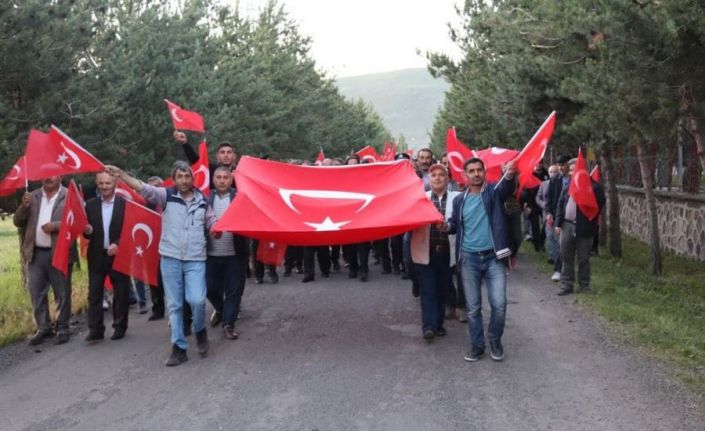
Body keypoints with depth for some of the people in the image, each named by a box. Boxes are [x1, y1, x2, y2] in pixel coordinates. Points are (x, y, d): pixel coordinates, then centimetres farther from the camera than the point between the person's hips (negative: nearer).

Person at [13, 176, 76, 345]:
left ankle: (62, 328, 15)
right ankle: (43, 328, 17)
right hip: (35, 253, 4)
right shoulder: (32, 197, 11)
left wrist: (56, 225, -23)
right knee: (36, 293, 7)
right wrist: (24, 207, -10)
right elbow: (17, 222, 9)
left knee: (62, 293, 4)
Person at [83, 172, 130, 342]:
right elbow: (86, 229, 8)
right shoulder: (90, 204, 5)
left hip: (118, 254, -2)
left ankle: (120, 327, 19)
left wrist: (117, 244, -20)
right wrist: (87, 231, -15)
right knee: (94, 293, 2)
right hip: (97, 255, 3)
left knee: (121, 293, 6)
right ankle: (95, 329, 7)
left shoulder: (125, 204, -5)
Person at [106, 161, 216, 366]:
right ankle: (179, 347, 13)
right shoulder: (166, 195, 1)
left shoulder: (202, 201, 8)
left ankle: (200, 330, 16)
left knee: (197, 300, -14)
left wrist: (216, 230, -8)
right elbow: (143, 188, -12)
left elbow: (212, 222, 16)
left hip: (195, 259, 0)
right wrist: (121, 175, -26)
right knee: (174, 304, 4)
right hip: (170, 258, 0)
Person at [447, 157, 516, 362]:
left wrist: (509, 175, -47)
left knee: (499, 303, -6)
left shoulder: (494, 191, -1)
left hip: (493, 257, -2)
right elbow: (454, 225, 17)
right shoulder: (459, 200, 8)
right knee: (473, 306, 7)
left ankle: (495, 340, 18)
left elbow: (506, 188, -23)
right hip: (469, 258, 2)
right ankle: (477, 345, 21)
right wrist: (445, 225, -8)